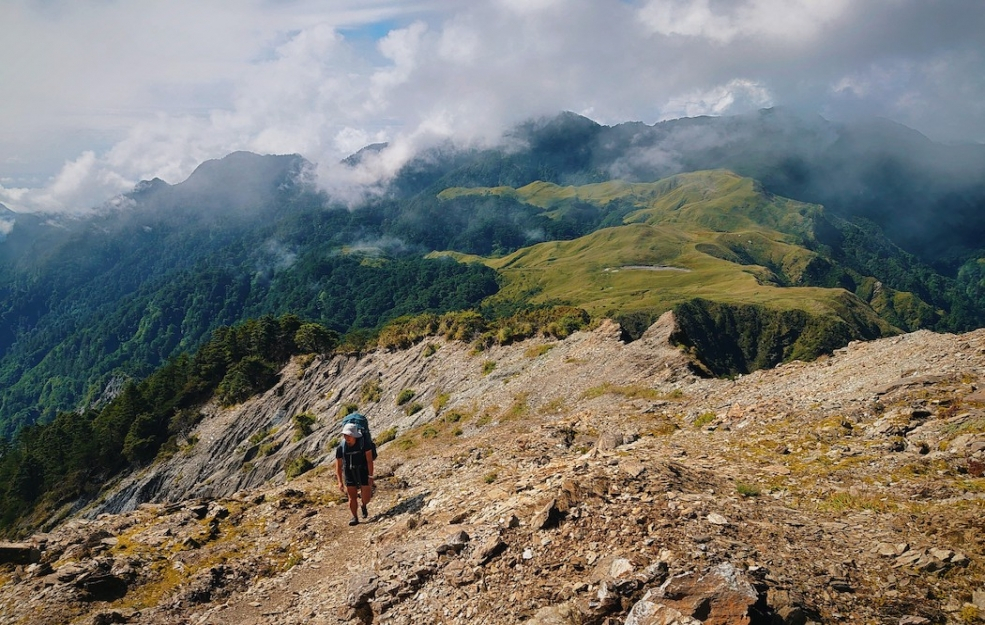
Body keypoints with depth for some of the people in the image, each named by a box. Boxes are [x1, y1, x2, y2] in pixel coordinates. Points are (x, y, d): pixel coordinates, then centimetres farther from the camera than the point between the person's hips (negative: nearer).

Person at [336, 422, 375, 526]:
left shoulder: (364, 444, -17)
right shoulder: (340, 448, -11)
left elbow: (369, 461, -16)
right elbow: (338, 466, -3)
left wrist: (370, 477, -19)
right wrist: (340, 482, -5)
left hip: (363, 473, -1)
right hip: (349, 475, 1)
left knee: (367, 498, 0)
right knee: (352, 498, 0)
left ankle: (364, 506, 35)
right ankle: (355, 518, 19)